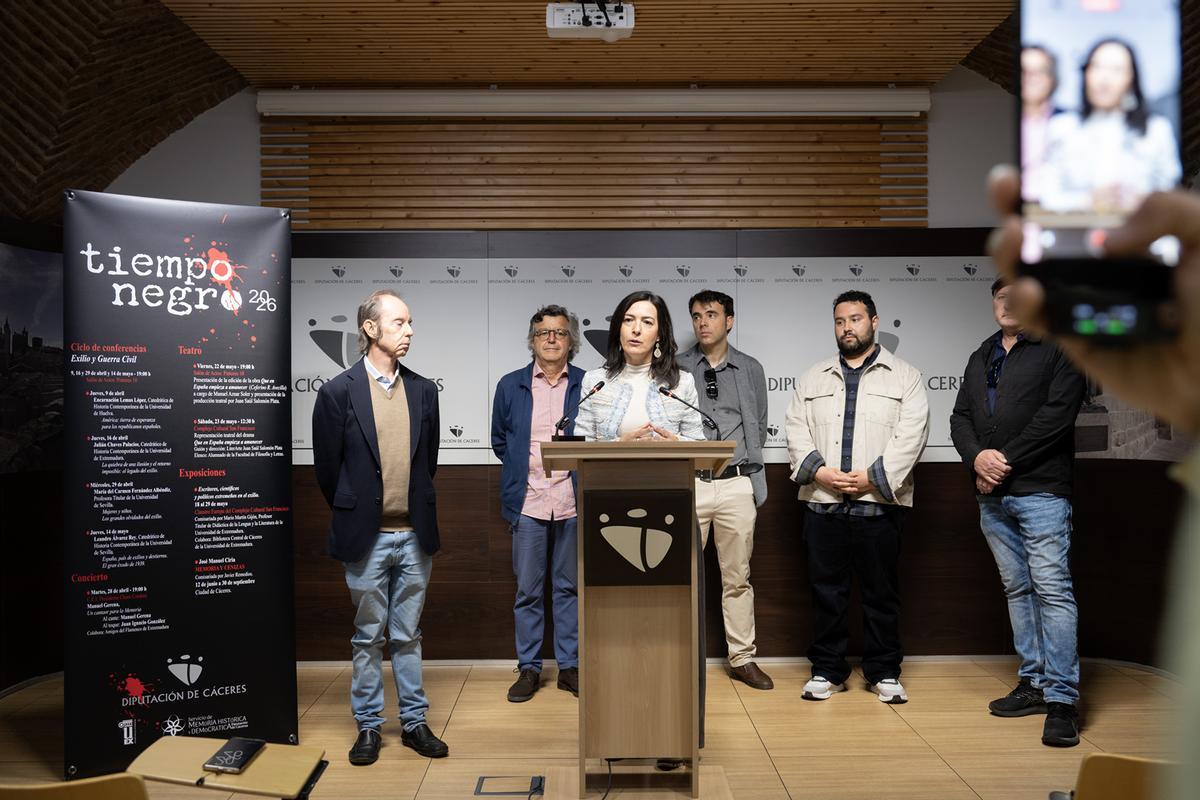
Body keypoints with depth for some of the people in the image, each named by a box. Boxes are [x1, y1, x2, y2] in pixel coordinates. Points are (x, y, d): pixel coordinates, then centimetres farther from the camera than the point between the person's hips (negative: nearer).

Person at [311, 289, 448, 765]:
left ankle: (414, 722, 24)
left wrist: (418, 511, 12)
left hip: (414, 534, 3)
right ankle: (368, 726, 23)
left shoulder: (423, 390, 5)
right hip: (366, 536, -3)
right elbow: (327, 467, 0)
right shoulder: (338, 392, -7)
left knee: (408, 636, 14)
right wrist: (353, 516, 6)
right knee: (368, 637, 10)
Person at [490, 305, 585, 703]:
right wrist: (523, 470, 7)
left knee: (570, 587, 8)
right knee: (527, 590, 6)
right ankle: (528, 668, 18)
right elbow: (499, 441, 14)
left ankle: (570, 666, 20)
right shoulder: (510, 386, 8)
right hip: (527, 502, 1)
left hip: (574, 501, 0)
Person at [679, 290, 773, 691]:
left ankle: (742, 658, 18)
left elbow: (759, 428, 15)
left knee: (737, 578, 8)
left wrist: (754, 479, 10)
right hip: (688, 483, -1)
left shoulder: (750, 369, 10)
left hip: (736, 484, 1)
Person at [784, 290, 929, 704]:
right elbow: (796, 430, 7)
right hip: (823, 503, 2)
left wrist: (871, 477, -13)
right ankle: (827, 670, 18)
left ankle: (885, 672, 20)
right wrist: (819, 471, -9)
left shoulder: (905, 376, 7)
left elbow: (910, 434, -4)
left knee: (882, 592, 6)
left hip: (879, 503, -2)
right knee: (826, 590, 7)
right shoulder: (813, 378, 15)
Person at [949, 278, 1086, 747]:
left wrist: (1005, 459, -14)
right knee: (1017, 589, 11)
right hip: (992, 496, 6)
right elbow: (960, 418, 12)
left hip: (1040, 490, -6)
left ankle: (1061, 699, -4)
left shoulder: (1060, 350, 0)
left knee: (1052, 589, -9)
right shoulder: (980, 358, 19)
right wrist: (977, 458, -8)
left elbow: (1058, 413, -12)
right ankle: (1034, 683, 19)